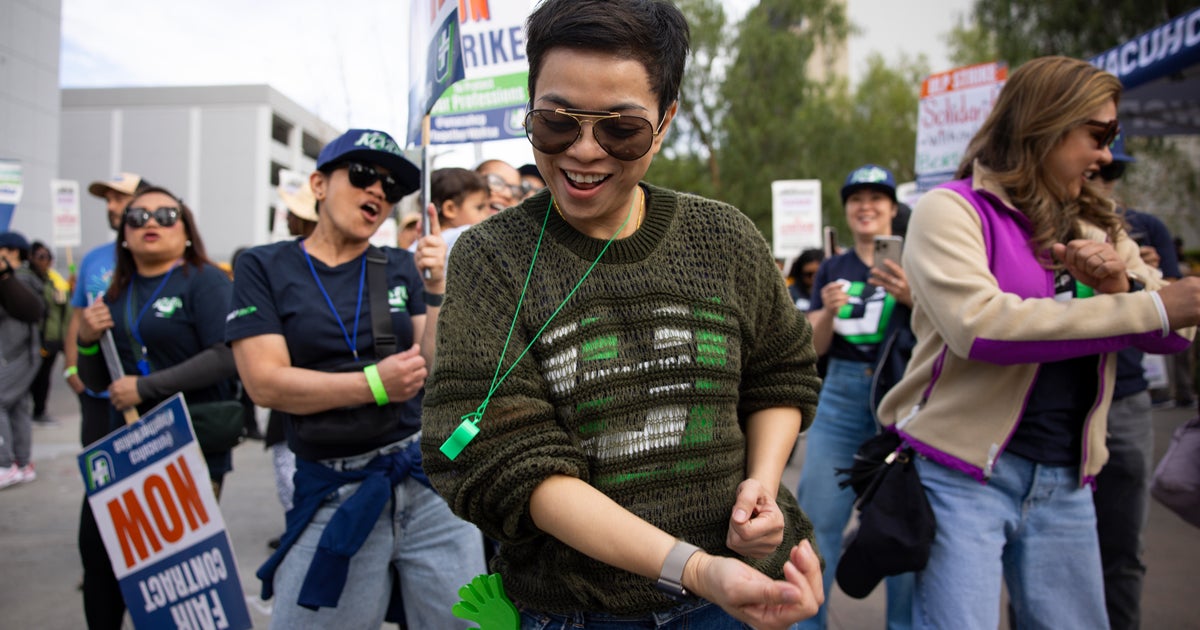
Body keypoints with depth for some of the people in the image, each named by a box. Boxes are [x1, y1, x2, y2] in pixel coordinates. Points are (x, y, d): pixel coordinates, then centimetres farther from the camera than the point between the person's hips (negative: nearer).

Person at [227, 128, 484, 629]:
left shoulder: (402, 268, 7)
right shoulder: (264, 267, 2)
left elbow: (433, 372, -1)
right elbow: (265, 382, -9)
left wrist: (437, 291, -15)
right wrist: (374, 384, -18)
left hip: (429, 479, 2)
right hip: (333, 496, -2)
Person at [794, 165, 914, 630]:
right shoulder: (831, 270, 12)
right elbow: (815, 346, 8)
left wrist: (912, 297, -25)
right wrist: (828, 311, -12)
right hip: (840, 396, 3)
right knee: (818, 518, 2)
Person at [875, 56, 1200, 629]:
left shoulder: (1094, 225, 13)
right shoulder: (952, 209, -8)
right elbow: (979, 325, -25)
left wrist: (1121, 283, -9)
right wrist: (1147, 308, -19)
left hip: (1064, 480, 7)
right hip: (963, 473, -6)